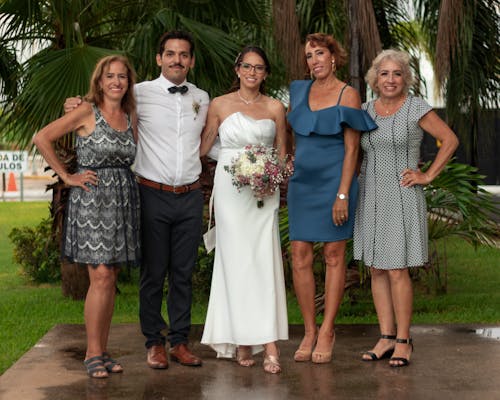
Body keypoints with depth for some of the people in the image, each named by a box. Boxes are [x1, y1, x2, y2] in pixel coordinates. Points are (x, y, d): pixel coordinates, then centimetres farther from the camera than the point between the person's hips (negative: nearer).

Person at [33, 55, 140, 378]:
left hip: (123, 200, 5)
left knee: (111, 278, 7)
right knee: (101, 276, -11)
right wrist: (67, 176, -6)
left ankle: (103, 351, 15)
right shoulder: (86, 113, -4)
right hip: (91, 198, -5)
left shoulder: (130, 116, 13)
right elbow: (42, 138, -7)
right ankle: (93, 353, -1)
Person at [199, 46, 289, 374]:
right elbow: (203, 146, 12)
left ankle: (269, 345, -8)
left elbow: (282, 151, 14)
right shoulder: (220, 104, 6)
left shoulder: (275, 107, 9)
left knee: (264, 261, -6)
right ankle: (241, 340, 4)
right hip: (230, 188, -1)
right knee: (236, 260, -2)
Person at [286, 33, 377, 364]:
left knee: (334, 255, 2)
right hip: (302, 182, 5)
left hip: (334, 181, -5)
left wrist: (343, 194, -15)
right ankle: (309, 331, 11)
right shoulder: (300, 91, 10)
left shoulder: (348, 95, -5)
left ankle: (327, 331, 11)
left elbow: (352, 149, -9)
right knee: (300, 256, 1)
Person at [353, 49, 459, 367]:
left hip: (402, 198, -5)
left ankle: (403, 340, 4)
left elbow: (450, 140, -3)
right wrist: (354, 179, 9)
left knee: (397, 270, -7)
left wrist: (428, 175, -6)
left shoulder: (416, 108, -4)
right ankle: (386, 337, 14)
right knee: (377, 269, 6)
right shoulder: (365, 110, 10)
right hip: (370, 198, 5)